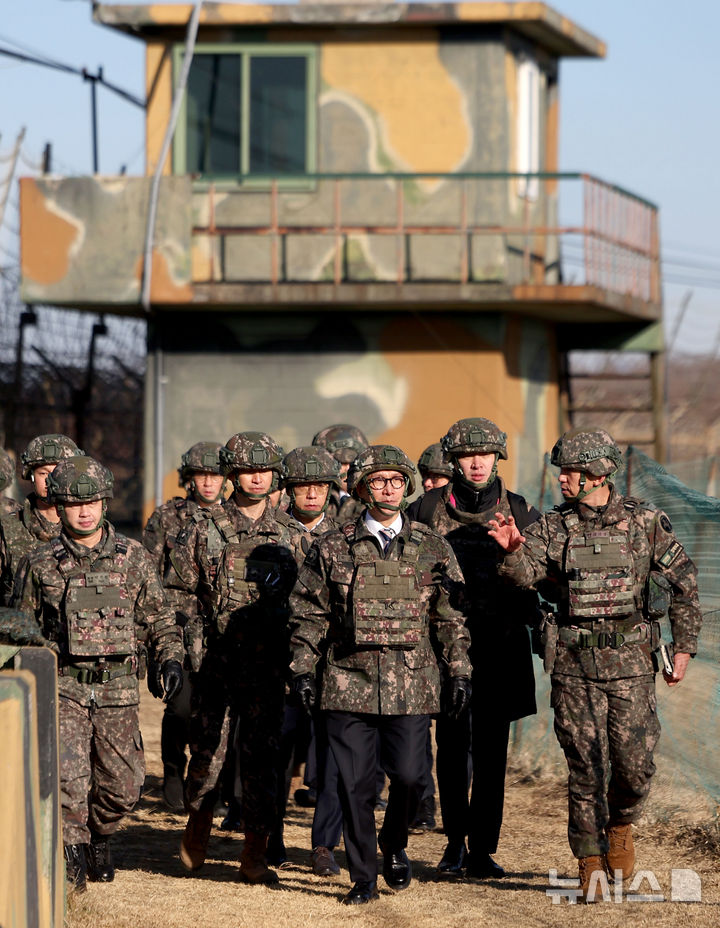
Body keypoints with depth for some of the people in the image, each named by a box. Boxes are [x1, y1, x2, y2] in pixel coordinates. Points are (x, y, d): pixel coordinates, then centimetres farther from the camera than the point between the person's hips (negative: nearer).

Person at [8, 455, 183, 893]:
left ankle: (100, 836, 33)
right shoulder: (40, 565, 4)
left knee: (122, 783, 4)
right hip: (63, 686, -1)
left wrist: (171, 657, -3)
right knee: (68, 773, -16)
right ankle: (73, 856, -3)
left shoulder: (134, 557, 6)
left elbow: (159, 617, 12)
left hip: (118, 688, 1)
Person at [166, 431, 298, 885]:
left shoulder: (290, 533, 7)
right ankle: (199, 823, 30)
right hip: (216, 664, 0)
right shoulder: (205, 532, 4)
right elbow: (176, 594, 7)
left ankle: (255, 855, 6)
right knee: (207, 753, 4)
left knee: (261, 758, 1)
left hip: (268, 668, 0)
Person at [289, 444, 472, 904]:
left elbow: (451, 615, 9)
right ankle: (363, 877, 12)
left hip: (411, 682, 0)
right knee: (355, 784, 1)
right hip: (349, 681, 0)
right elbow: (309, 614, 8)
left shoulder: (433, 548, 7)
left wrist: (460, 671, 4)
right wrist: (302, 670, 3)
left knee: (408, 776, -3)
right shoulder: (332, 548, 5)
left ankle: (394, 845, 27)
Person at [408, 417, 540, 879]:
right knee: (452, 746, 1)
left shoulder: (519, 512, 7)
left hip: (501, 646, 1)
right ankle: (455, 840, 17)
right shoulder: (429, 508, 4)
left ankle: (483, 849, 8)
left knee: (491, 751, 1)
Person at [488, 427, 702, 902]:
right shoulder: (554, 527, 4)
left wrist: (685, 647, 2)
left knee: (635, 765, -3)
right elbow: (525, 572, -11)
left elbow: (685, 585, 6)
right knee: (585, 768, 1)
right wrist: (512, 549, -33)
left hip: (631, 663, -1)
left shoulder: (645, 521, 0)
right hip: (575, 666, 1)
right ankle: (590, 863, 13)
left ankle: (620, 823, 29)